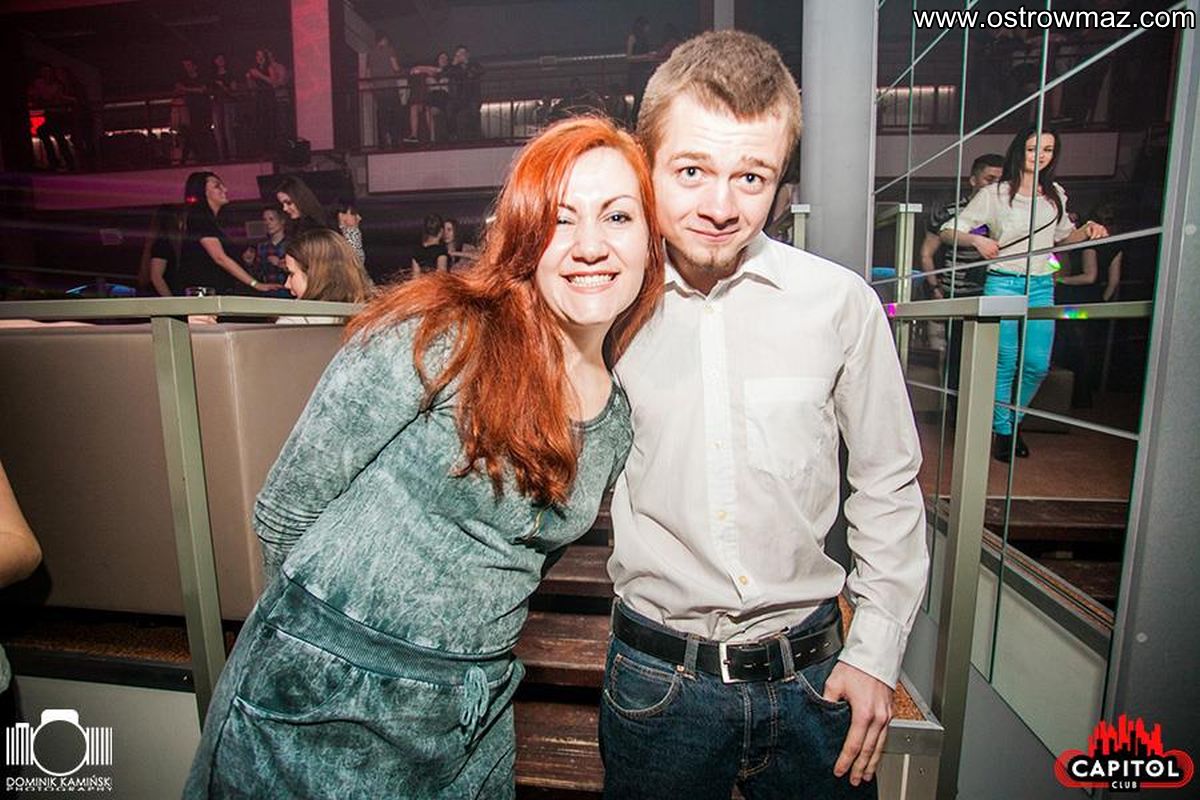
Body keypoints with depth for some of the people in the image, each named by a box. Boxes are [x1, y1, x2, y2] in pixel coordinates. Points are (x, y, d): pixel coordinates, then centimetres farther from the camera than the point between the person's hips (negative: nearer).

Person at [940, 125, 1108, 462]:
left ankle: (1013, 421, 24)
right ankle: (1002, 431, 11)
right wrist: (977, 240, -20)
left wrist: (1088, 230, 5)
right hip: (1003, 284, -5)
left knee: (1038, 364, 2)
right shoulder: (994, 194, 0)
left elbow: (1064, 236, 25)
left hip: (1042, 286, 5)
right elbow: (948, 231, -3)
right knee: (1006, 362, -5)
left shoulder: (1055, 194, 14)